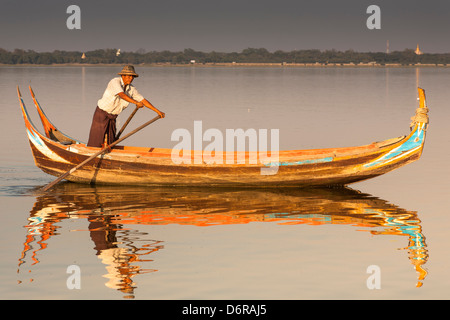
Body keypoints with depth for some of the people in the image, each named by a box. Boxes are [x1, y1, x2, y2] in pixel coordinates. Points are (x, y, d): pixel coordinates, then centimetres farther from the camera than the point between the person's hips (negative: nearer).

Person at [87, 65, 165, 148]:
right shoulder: (115, 82, -22)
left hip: (112, 118, 7)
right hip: (101, 114, -7)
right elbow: (122, 95, -38)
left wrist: (157, 111, -2)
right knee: (96, 142, -6)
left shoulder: (131, 89, -1)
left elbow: (143, 100, 2)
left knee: (109, 143, 3)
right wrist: (136, 102, -50)